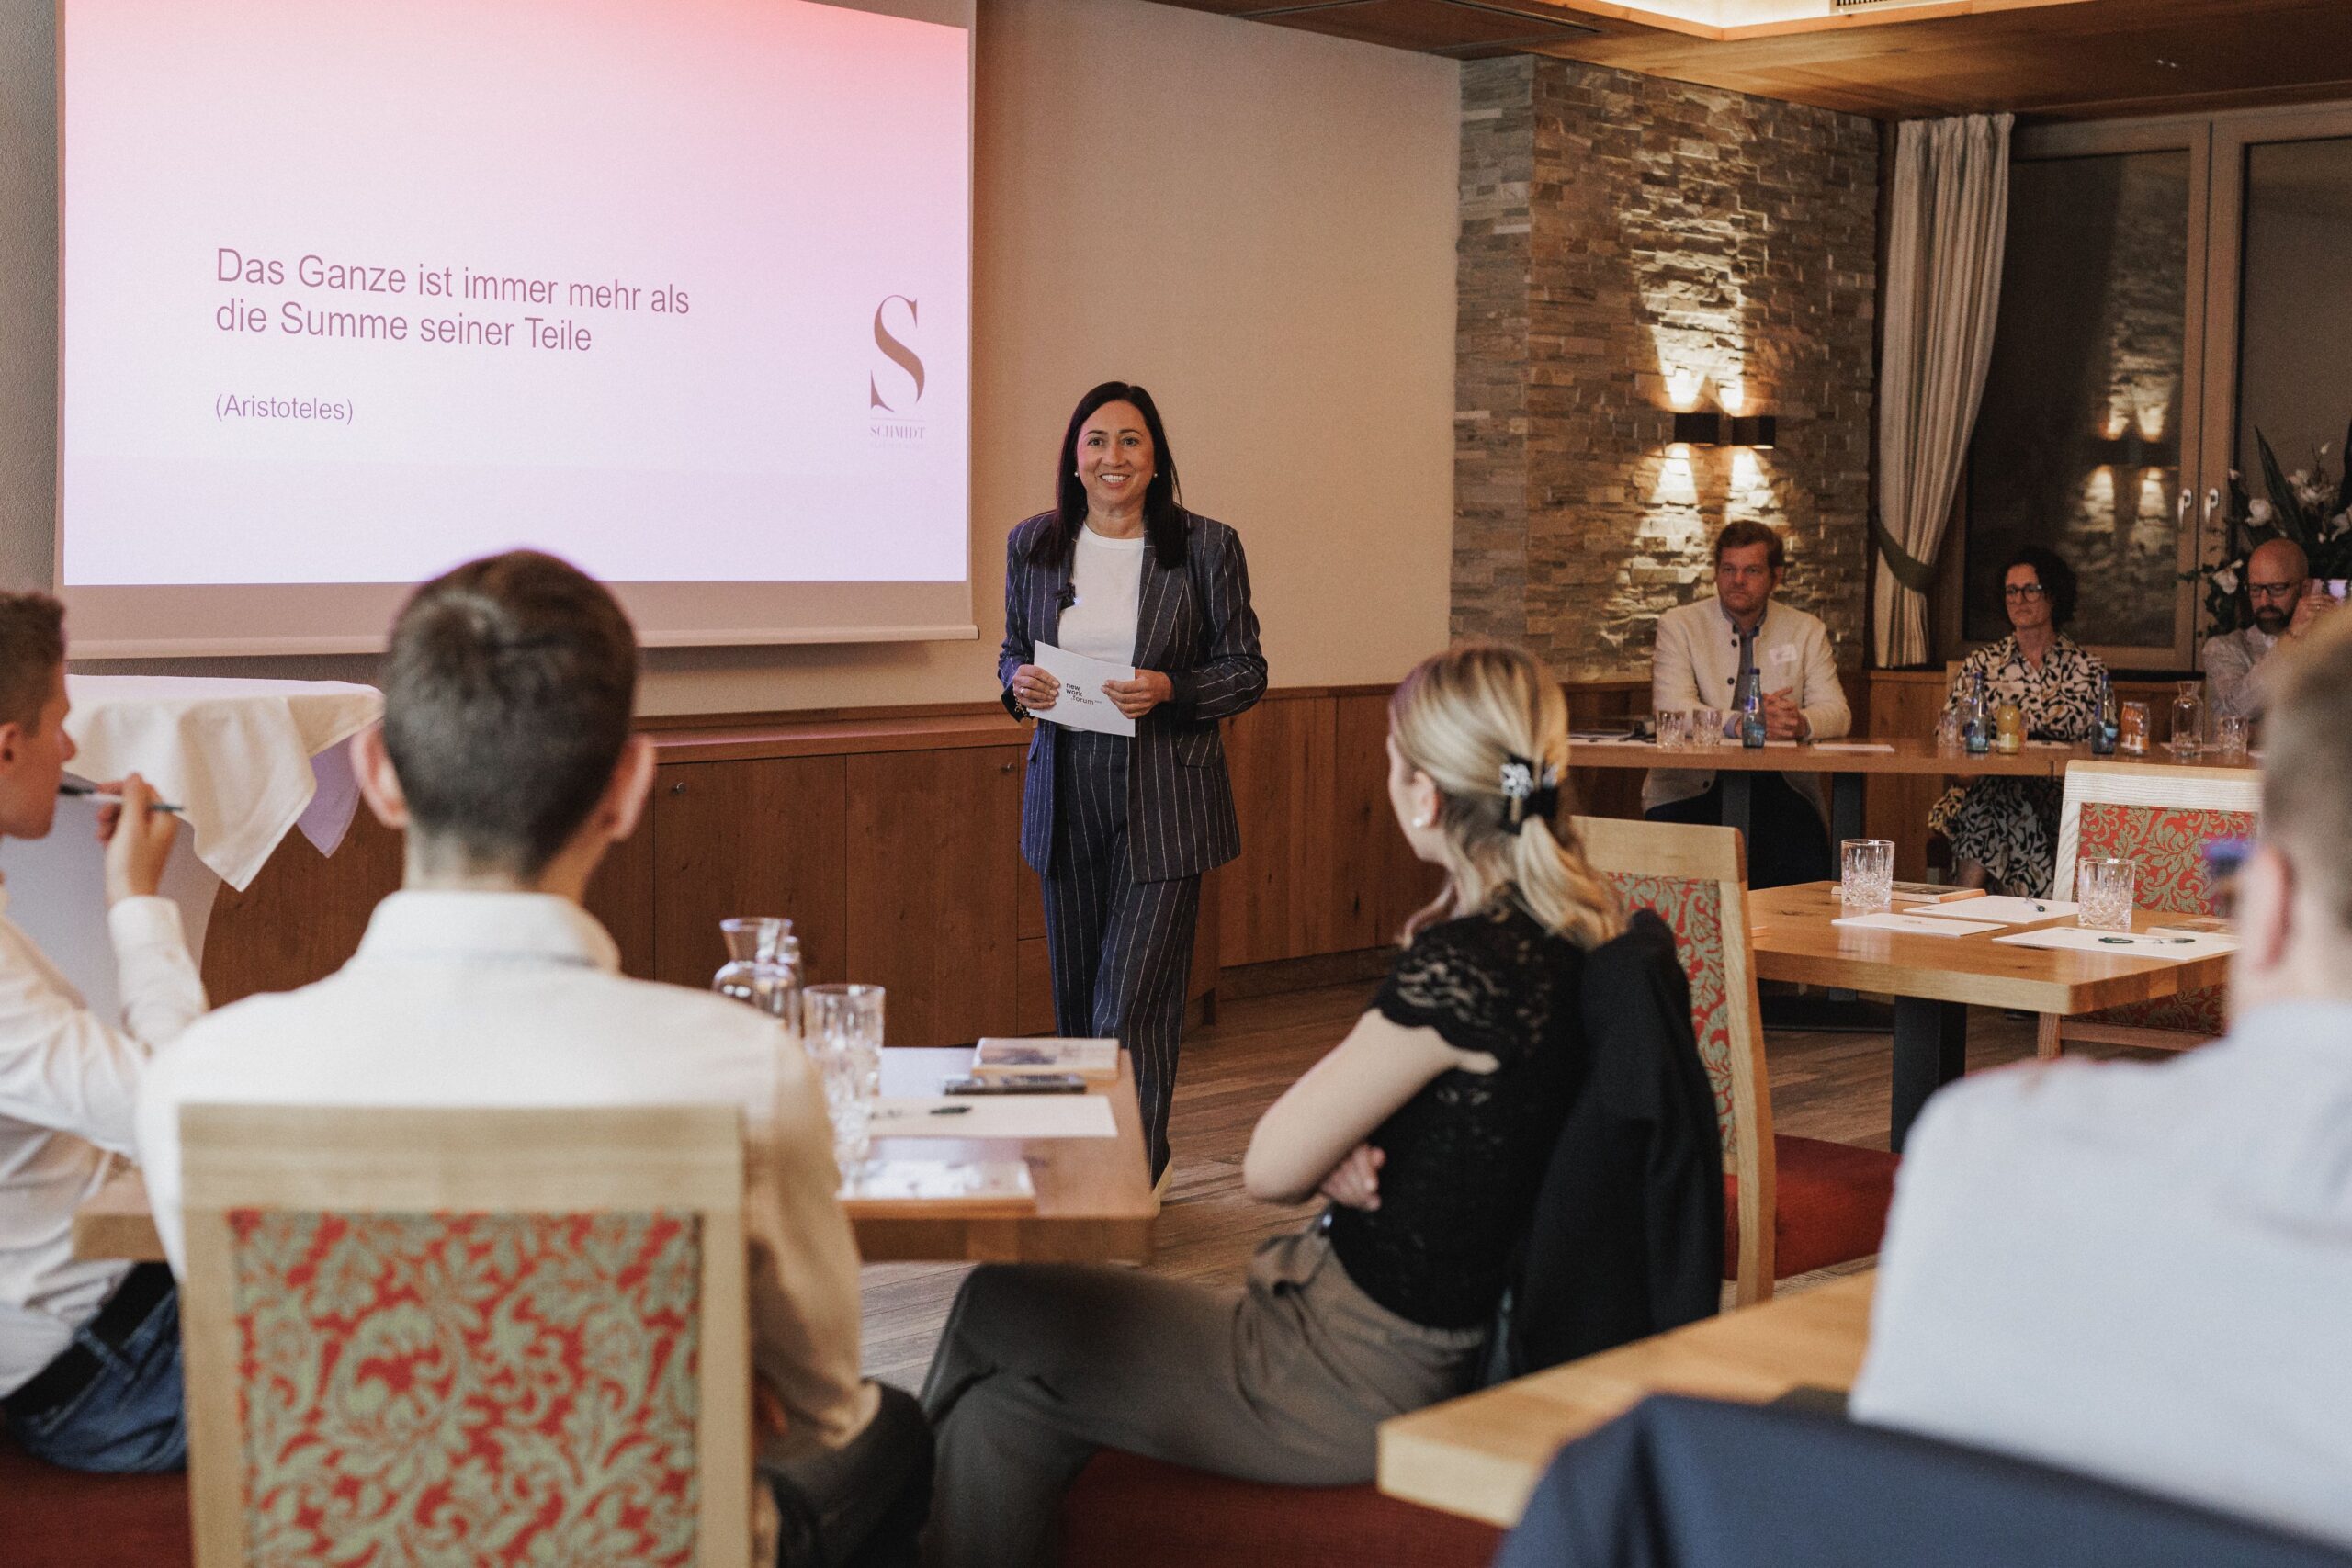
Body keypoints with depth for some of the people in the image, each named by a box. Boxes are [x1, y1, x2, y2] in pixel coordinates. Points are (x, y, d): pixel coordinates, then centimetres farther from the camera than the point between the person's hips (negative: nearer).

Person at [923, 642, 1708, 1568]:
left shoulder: (1463, 967, -27)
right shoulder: (1575, 931, 1)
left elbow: (1270, 1167, -17)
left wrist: (1331, 1154, 3)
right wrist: (1342, 1153, -6)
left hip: (1362, 1382, -9)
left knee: (996, 1310, 9)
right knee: (1006, 1416, 12)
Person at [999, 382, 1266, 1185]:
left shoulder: (1206, 546, -3)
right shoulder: (1032, 545, 6)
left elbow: (1246, 671, 0)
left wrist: (1168, 689, -18)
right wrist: (1018, 683, -7)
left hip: (1164, 802, -4)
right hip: (1066, 795, 4)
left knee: (1131, 1003, -9)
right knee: (1076, 995, 12)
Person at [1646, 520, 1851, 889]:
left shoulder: (1806, 631, 13)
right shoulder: (1678, 625, 4)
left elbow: (1837, 713, 3)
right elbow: (1672, 711, -11)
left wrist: (1800, 722, -22)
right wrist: (1741, 723, -28)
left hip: (1778, 786, 2)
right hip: (1693, 786, -2)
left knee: (1806, 866, -25)